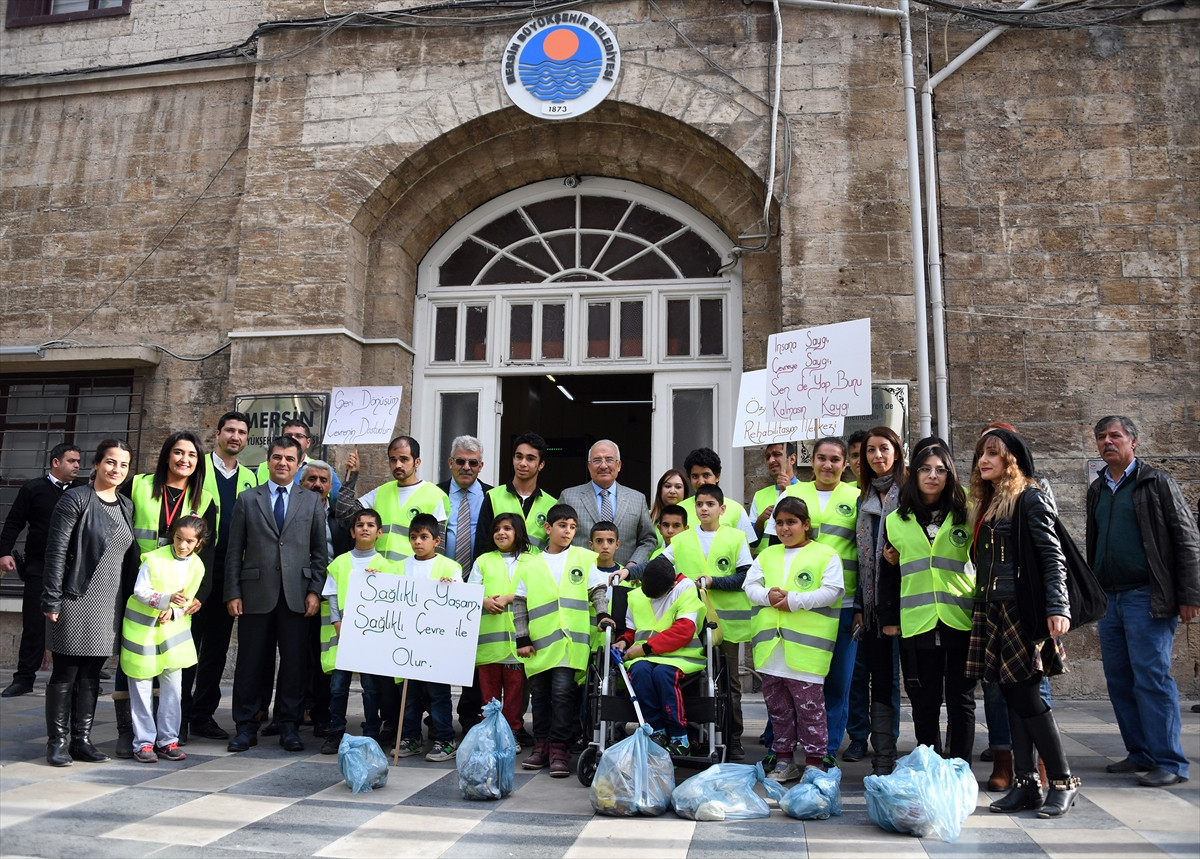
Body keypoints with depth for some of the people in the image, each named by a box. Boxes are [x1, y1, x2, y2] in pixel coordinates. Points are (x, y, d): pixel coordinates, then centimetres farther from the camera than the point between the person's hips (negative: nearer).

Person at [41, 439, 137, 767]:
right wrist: (52, 599, -13)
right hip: (76, 601, -5)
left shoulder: (126, 506, 11)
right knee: (66, 672, 2)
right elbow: (56, 551, -10)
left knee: (91, 674, 11)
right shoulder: (76, 500, -7)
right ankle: (57, 742, 13)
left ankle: (81, 740, 18)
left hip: (109, 603, 6)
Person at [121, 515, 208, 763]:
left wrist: (173, 611, -17)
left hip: (173, 629, 3)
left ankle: (168, 740, 13)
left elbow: (188, 601, 3)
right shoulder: (154, 559, -12)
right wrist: (168, 598, -30)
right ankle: (143, 742, 11)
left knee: (173, 684, 3)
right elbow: (140, 591, -16)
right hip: (142, 629, -3)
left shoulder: (197, 566, 0)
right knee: (142, 686, 2)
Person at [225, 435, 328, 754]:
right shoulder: (247, 499, 9)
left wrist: (315, 591, -1)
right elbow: (234, 551, 6)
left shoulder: (312, 501, 10)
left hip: (296, 595, 0)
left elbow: (320, 552, 9)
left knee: (295, 661, 3)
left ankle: (289, 725, 15)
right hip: (256, 593, 0)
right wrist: (233, 593, -1)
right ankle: (246, 727, 17)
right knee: (250, 662, 4)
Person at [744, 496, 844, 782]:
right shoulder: (766, 555, 19)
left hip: (806, 645, -5)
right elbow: (750, 585, 11)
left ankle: (815, 761, 11)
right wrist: (767, 595, -10)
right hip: (770, 644, 5)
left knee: (809, 705, -1)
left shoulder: (825, 554, 3)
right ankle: (784, 759, 22)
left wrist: (795, 601, -14)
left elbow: (832, 592, -8)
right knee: (777, 705, 11)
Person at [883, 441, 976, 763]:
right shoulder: (895, 521, 10)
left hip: (961, 621, -1)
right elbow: (889, 578, 19)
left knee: (961, 702, 5)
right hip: (917, 624, 1)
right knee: (924, 704, 6)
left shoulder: (965, 516, 6)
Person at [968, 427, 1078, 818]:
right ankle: (1026, 783, 13)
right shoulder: (986, 504, 17)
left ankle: (1063, 782, 8)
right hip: (993, 611, 7)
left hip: (1024, 610, -7)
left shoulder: (1029, 498, -5)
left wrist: (1057, 607, -21)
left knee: (1025, 696, -5)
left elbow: (1052, 556, -12)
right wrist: (981, 608, 14)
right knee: (1012, 697, 8)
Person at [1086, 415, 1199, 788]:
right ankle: (1140, 754, 20)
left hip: (1147, 598, -7)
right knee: (1119, 680, 9)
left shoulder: (1157, 483, -2)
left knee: (1152, 679, -7)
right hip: (1109, 600, 7)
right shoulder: (1097, 490, 15)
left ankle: (1169, 762, 1)